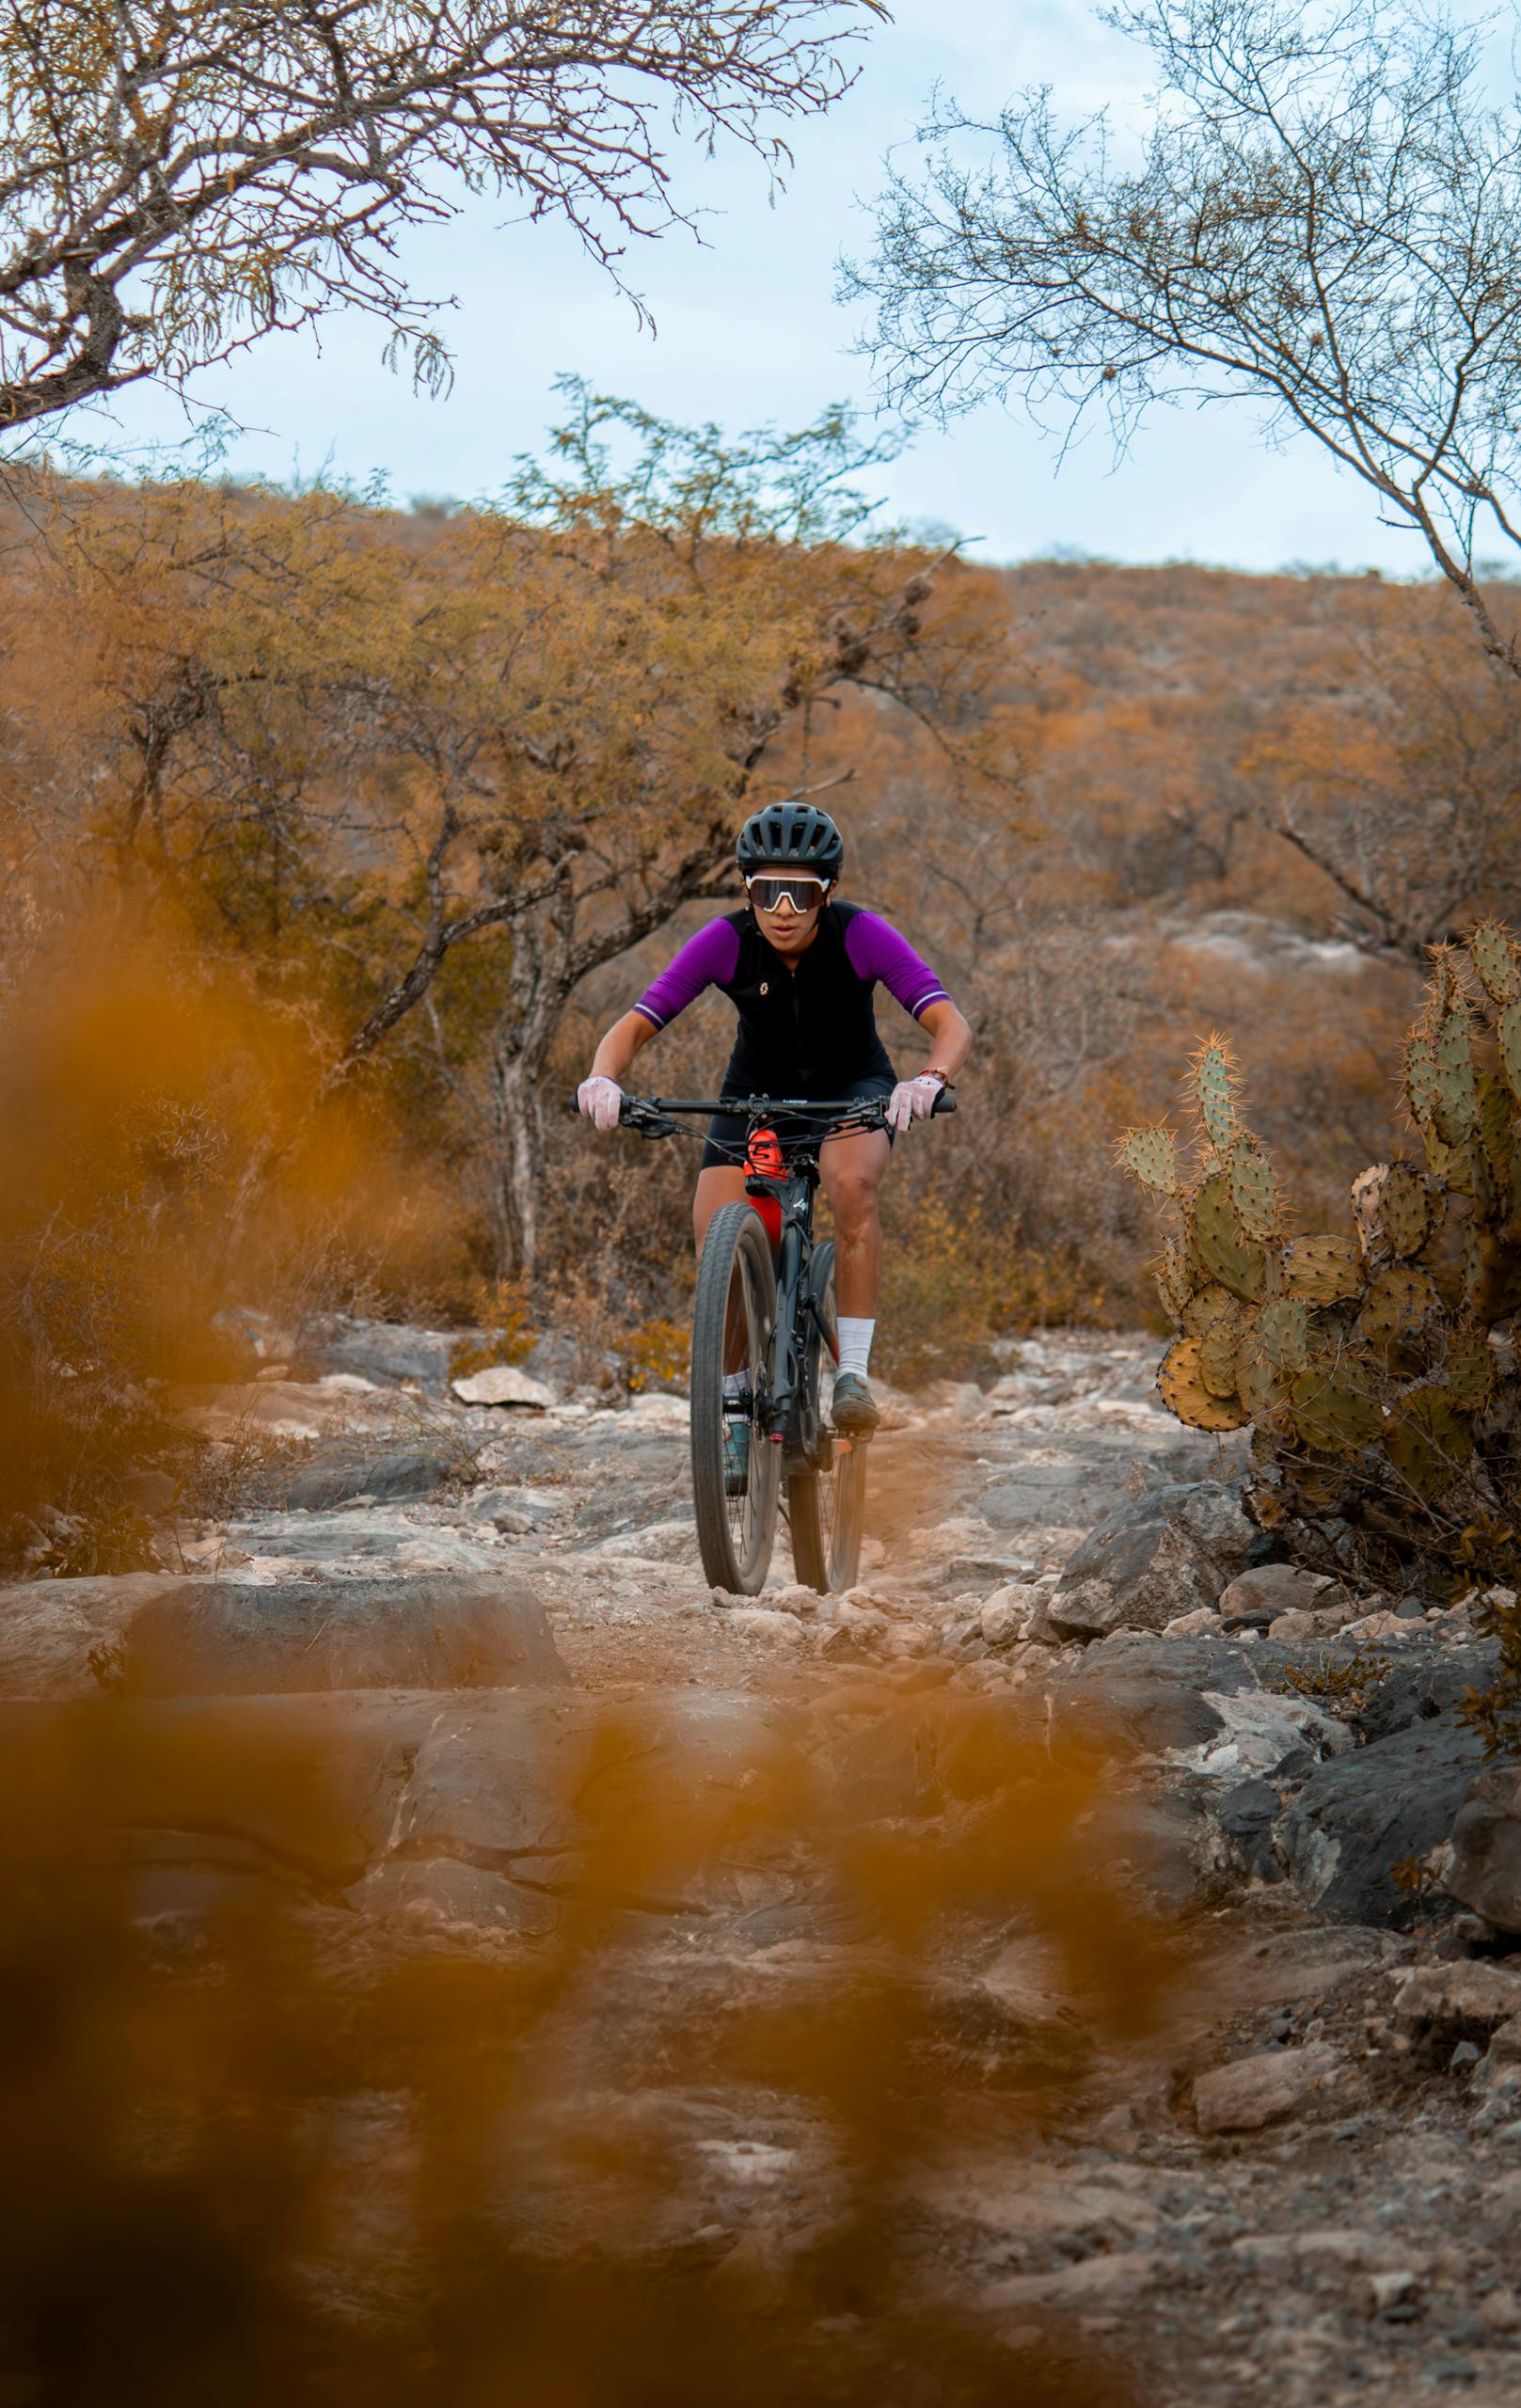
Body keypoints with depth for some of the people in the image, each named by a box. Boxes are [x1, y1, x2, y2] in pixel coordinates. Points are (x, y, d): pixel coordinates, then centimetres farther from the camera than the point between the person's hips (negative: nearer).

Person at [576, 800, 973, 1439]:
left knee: (852, 1184, -34)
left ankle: (853, 1372, -24)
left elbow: (951, 1024, -34)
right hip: (757, 1091, 2)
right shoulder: (724, 942, -24)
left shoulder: (862, 935, -27)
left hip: (851, 1088, -2)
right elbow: (635, 1025, -25)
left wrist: (928, 1080, -55)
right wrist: (603, 1077, -47)